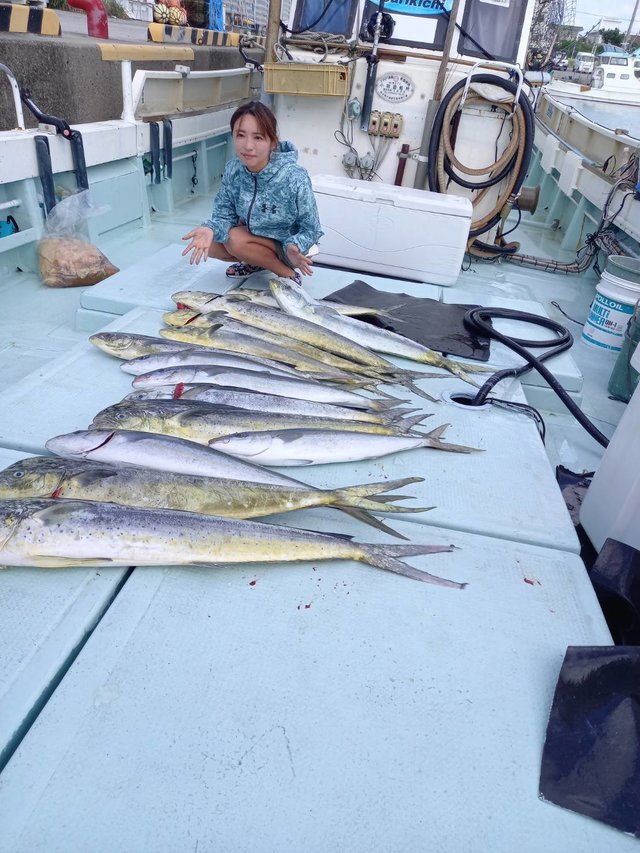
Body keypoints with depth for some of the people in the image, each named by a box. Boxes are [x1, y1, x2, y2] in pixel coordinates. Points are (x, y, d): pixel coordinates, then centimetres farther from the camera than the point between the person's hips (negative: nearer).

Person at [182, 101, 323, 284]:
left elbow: (310, 230, -21)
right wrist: (210, 229, -35)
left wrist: (293, 248, -43)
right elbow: (224, 214, -12)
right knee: (210, 244, -9)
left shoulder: (294, 179, -29)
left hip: (286, 245, -6)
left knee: (235, 240, -25)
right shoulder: (233, 169, -16)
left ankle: (288, 273, -9)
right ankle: (257, 261, 13)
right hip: (256, 237, 6)